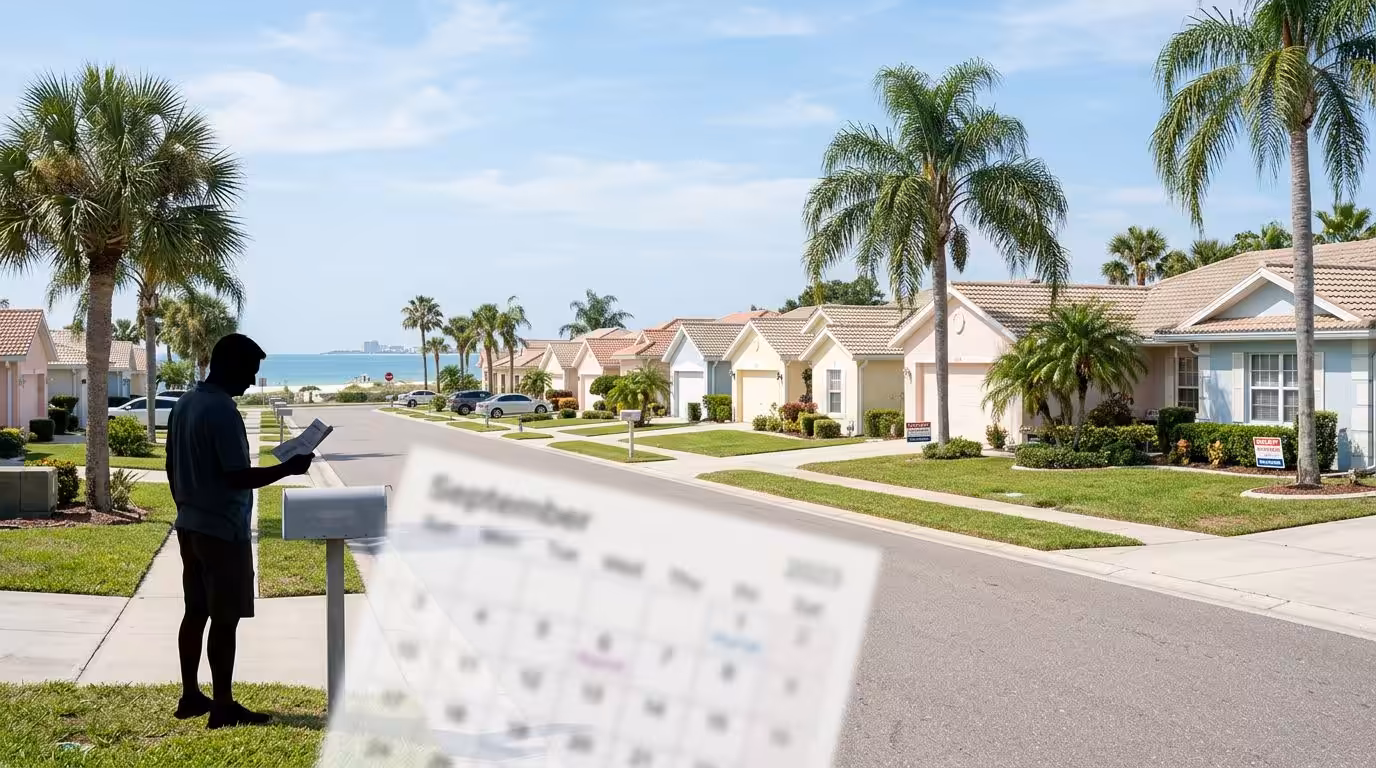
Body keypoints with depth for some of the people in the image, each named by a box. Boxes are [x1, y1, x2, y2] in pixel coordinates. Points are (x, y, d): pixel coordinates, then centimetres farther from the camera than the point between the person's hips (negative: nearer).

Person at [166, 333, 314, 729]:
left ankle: (190, 696, 23)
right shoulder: (223, 411, -20)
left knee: (195, 612, 15)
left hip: (190, 526, 9)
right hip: (223, 531, -9)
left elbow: (172, 469, 15)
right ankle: (223, 707, 3)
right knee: (225, 619, -2)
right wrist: (288, 468, -14)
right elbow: (239, 477, -23)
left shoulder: (183, 404, 9)